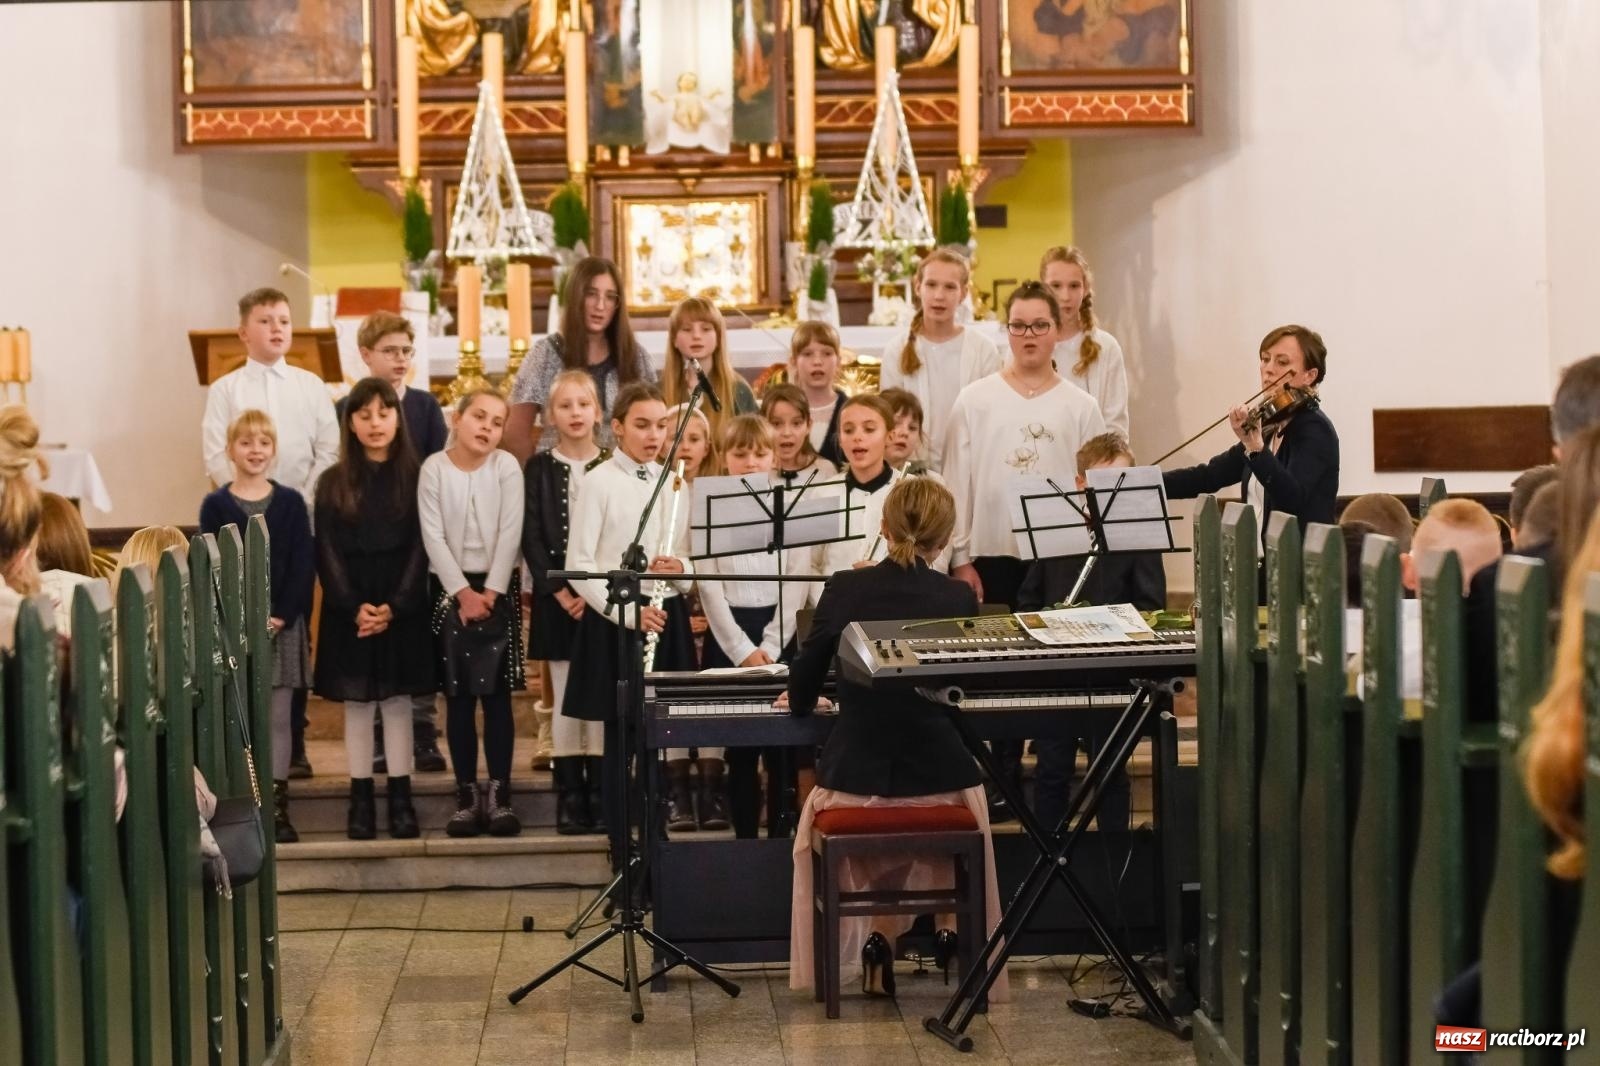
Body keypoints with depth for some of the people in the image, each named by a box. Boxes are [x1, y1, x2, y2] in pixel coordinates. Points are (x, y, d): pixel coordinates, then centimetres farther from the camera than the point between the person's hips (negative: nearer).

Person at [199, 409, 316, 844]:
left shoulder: (290, 503, 5)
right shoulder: (215, 505, 2)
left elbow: (304, 564, 1)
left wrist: (281, 616, -10)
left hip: (283, 623, 1)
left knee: (278, 716, 4)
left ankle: (277, 806, 7)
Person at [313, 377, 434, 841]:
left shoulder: (415, 478, 2)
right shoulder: (333, 482, 4)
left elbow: (420, 547, -3)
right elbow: (327, 552, 0)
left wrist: (393, 606, -13)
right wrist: (355, 607, -12)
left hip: (402, 607, -1)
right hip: (348, 609, 1)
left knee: (398, 699, 2)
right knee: (356, 702, 4)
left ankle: (401, 798, 8)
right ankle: (361, 800, 9)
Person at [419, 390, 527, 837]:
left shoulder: (507, 467, 0)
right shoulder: (434, 468, -1)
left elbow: (510, 533, -5)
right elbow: (433, 536, -5)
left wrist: (490, 592, -12)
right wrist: (462, 592, -11)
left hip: (498, 587, 0)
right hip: (451, 589, 0)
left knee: (496, 693, -3)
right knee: (458, 696, 2)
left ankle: (499, 794, 1)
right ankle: (466, 796, 6)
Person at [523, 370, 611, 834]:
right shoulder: (539, 468, 5)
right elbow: (532, 537, 1)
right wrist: (560, 592, -9)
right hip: (557, 597, 0)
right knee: (565, 699, 2)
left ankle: (601, 796, 5)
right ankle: (569, 798, 6)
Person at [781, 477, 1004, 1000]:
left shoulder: (845, 589, -6)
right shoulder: (959, 598, -6)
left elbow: (800, 692, 4)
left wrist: (803, 701, 27)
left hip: (855, 778, 0)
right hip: (941, 780, 0)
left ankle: (878, 940, 18)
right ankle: (955, 931, 20)